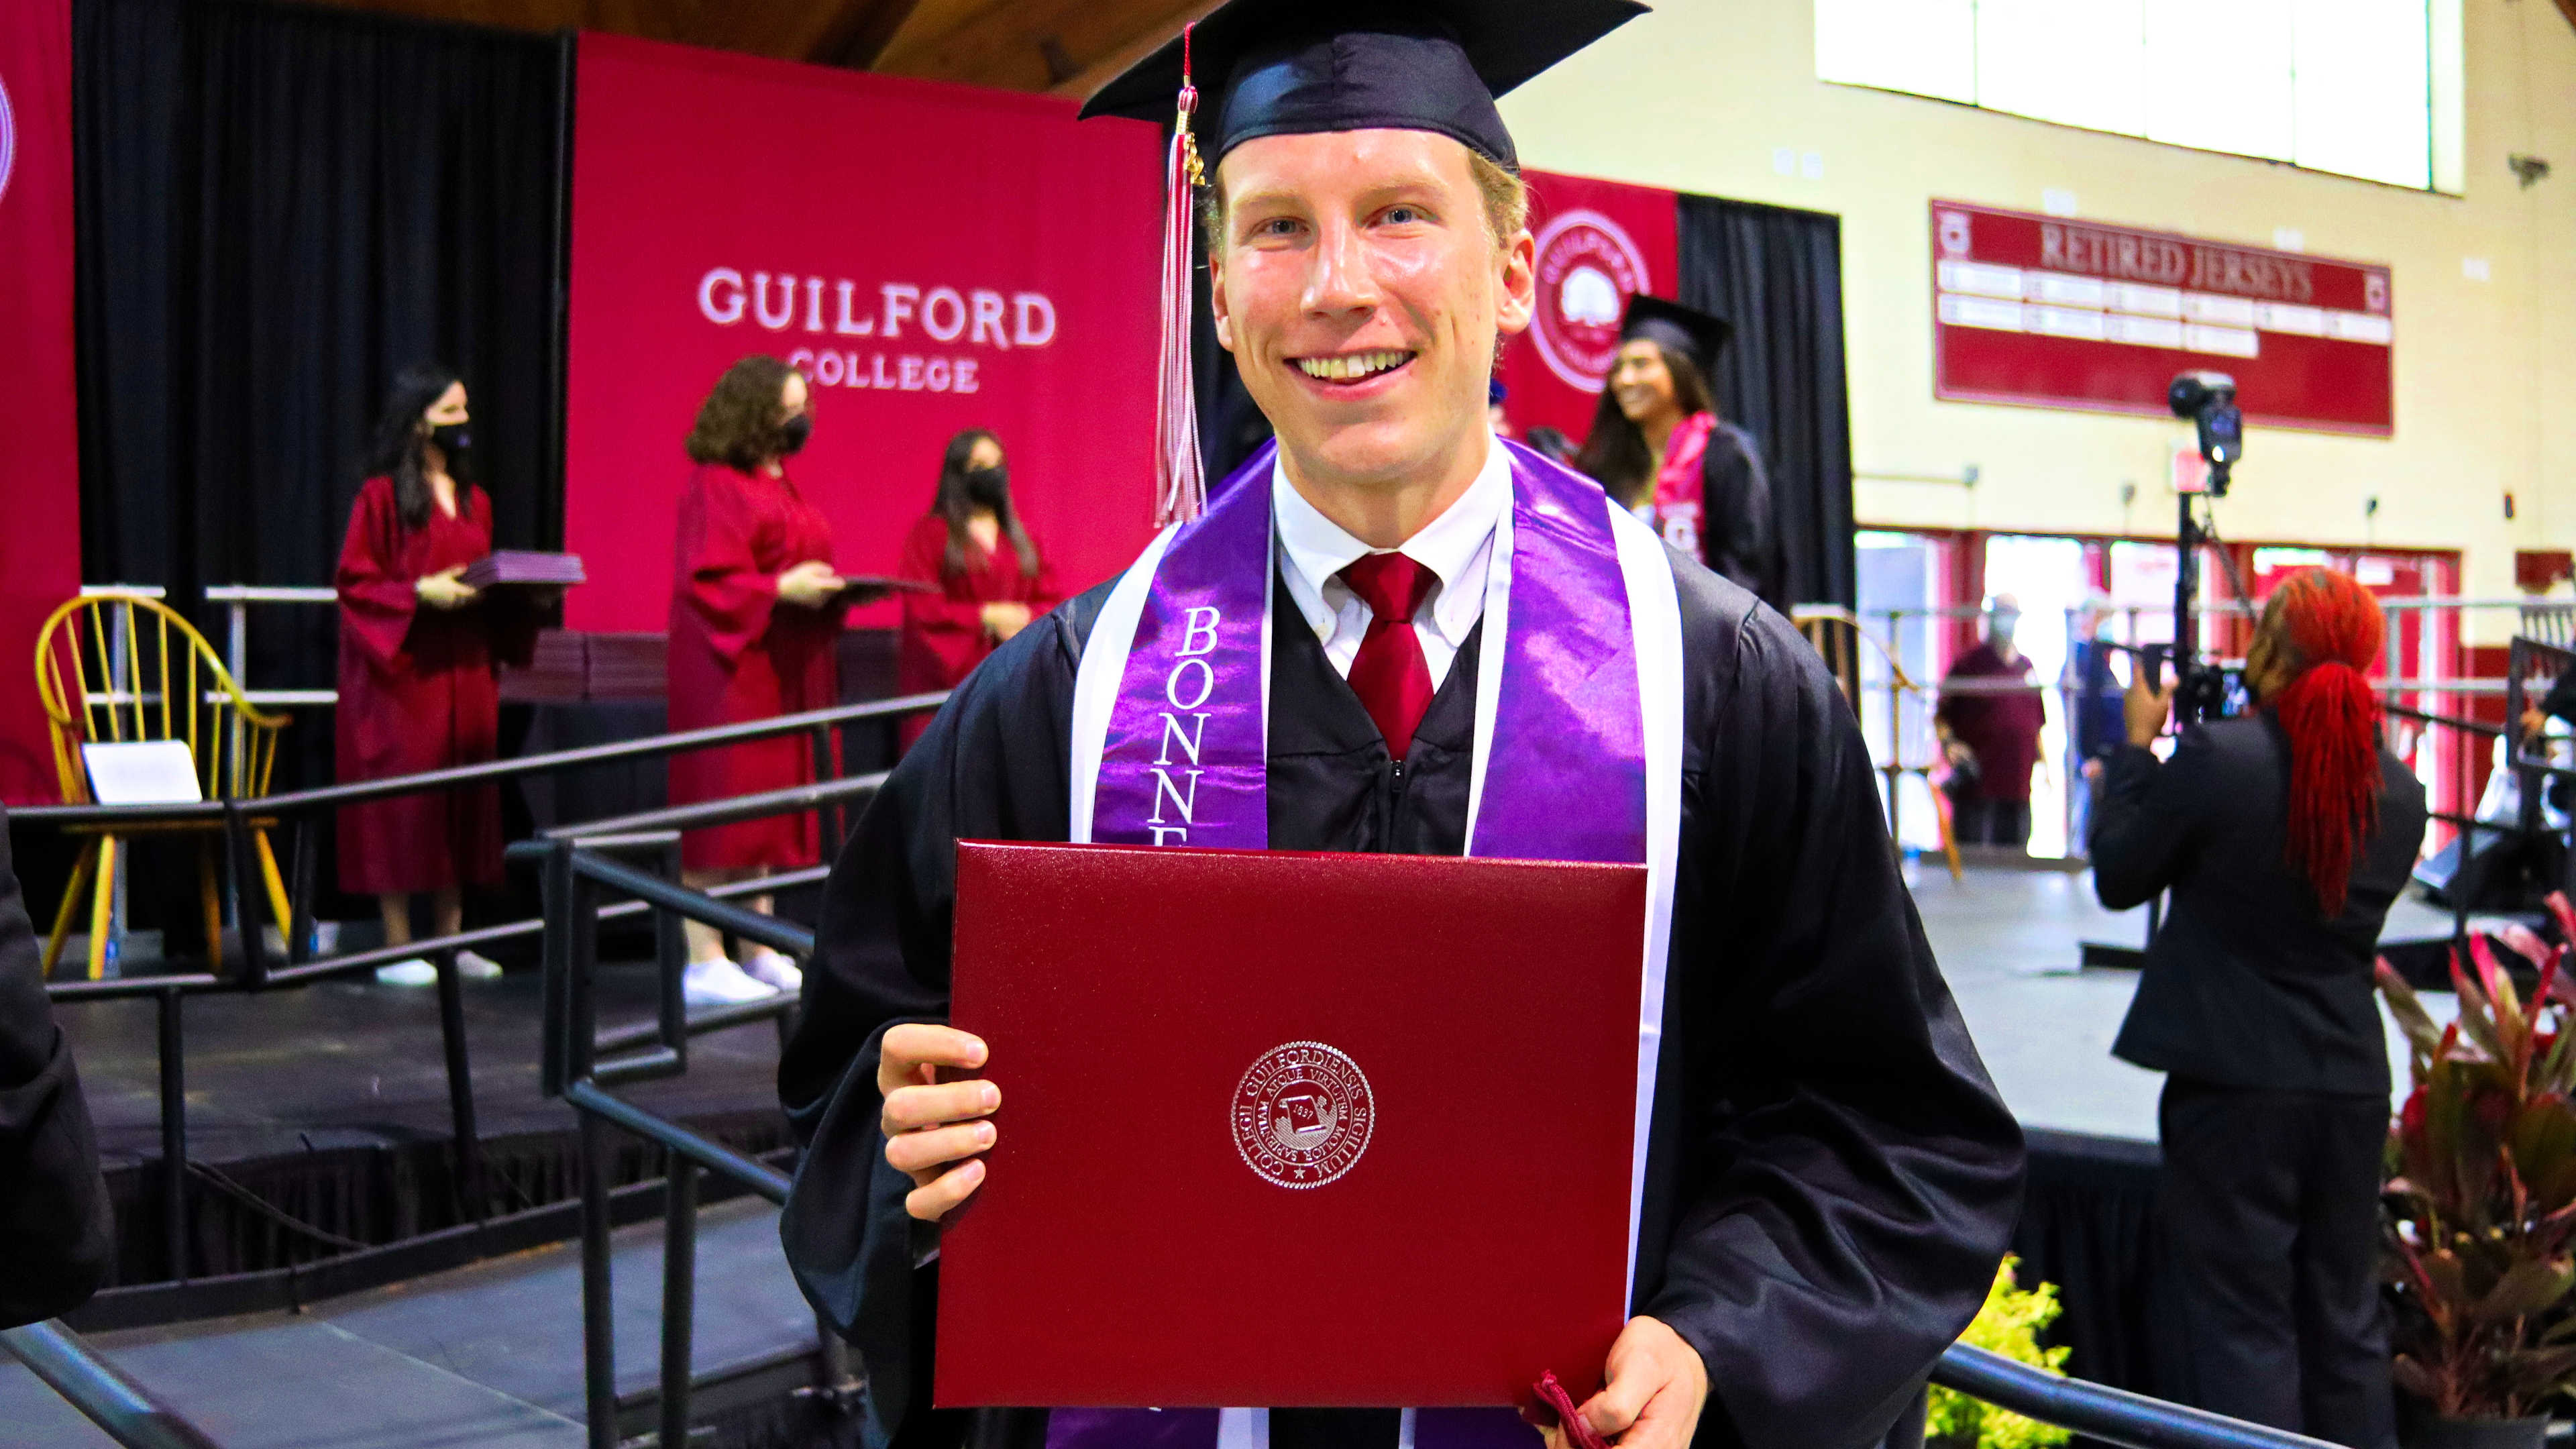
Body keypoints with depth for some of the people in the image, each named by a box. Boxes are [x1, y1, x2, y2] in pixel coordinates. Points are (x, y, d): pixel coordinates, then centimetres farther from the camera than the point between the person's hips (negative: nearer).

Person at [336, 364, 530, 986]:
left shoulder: (474, 500, 15)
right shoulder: (382, 496, -5)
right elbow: (353, 580, -8)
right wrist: (421, 592, -20)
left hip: (465, 668, 7)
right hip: (402, 671, -6)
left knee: (464, 797, 6)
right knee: (403, 799, -4)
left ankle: (450, 939, 14)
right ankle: (397, 946, 3)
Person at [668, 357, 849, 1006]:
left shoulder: (781, 486, 17)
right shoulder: (716, 488, -11)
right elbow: (708, 581, -17)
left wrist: (834, 590, 4)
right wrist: (780, 590, -23)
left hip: (780, 672, 9)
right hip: (730, 672, -9)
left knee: (765, 806, 10)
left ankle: (758, 952, 16)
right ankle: (704, 963, -3)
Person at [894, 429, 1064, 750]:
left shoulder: (1020, 538, 19)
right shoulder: (930, 534, 4)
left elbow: (1053, 601, 14)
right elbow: (921, 608, -5)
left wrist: (1025, 618, -7)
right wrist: (986, 617, -11)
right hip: (951, 675, -4)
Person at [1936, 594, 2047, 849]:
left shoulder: (2026, 667, 16)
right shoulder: (1969, 663, -1)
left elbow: (2037, 724, 23)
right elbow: (1941, 716, -2)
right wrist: (1948, 742, -20)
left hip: (2018, 787, 6)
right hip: (1976, 785, -6)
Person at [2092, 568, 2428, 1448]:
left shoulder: (2216, 757, -16)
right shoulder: (2400, 791, 2)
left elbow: (2118, 876, -4)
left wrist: (2138, 745, 7)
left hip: (2235, 1082, -5)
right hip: (2353, 1079, 5)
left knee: (2245, 1321, 2)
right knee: (2346, 1322, 16)